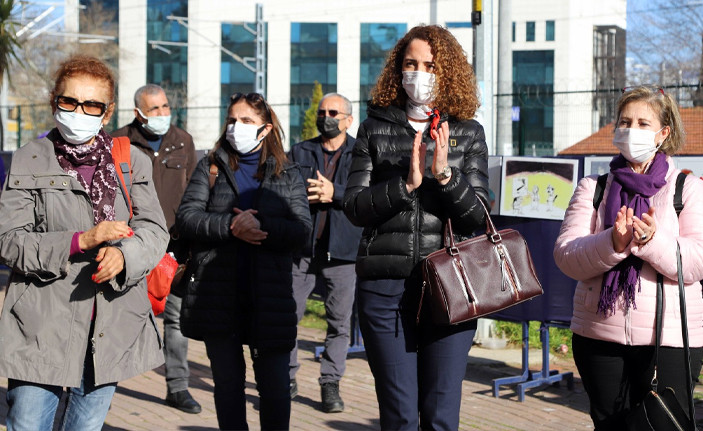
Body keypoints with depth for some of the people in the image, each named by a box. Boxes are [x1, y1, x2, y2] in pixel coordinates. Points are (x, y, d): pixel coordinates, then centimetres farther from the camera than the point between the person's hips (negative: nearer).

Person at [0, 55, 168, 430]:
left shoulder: (132, 162, 8)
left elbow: (154, 230, 4)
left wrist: (124, 254, -19)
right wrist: (81, 241, -19)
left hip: (112, 328, 3)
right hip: (42, 326, -2)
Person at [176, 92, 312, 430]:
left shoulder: (287, 174, 9)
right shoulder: (210, 168, 10)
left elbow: (302, 230, -3)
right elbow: (185, 217, -3)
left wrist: (260, 226, -19)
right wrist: (230, 225, -17)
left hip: (270, 297, -1)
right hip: (218, 297, 1)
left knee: (275, 386, 1)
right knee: (227, 382, 10)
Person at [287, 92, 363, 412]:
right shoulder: (299, 152, 15)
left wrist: (334, 192, -14)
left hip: (342, 249, -2)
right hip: (300, 247, 2)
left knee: (339, 322, 1)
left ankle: (330, 384, 11)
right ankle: (287, 379, 12)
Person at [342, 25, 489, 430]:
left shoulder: (468, 132, 8)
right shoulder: (375, 128, 9)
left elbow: (477, 217, 1)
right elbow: (355, 206, 1)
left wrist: (444, 175, -16)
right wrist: (406, 184, -14)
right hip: (386, 282, 0)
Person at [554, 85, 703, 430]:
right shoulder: (593, 188, 10)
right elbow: (565, 256, -3)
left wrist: (653, 241, -27)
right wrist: (613, 243, -22)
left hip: (669, 338, -2)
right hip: (600, 336, 2)